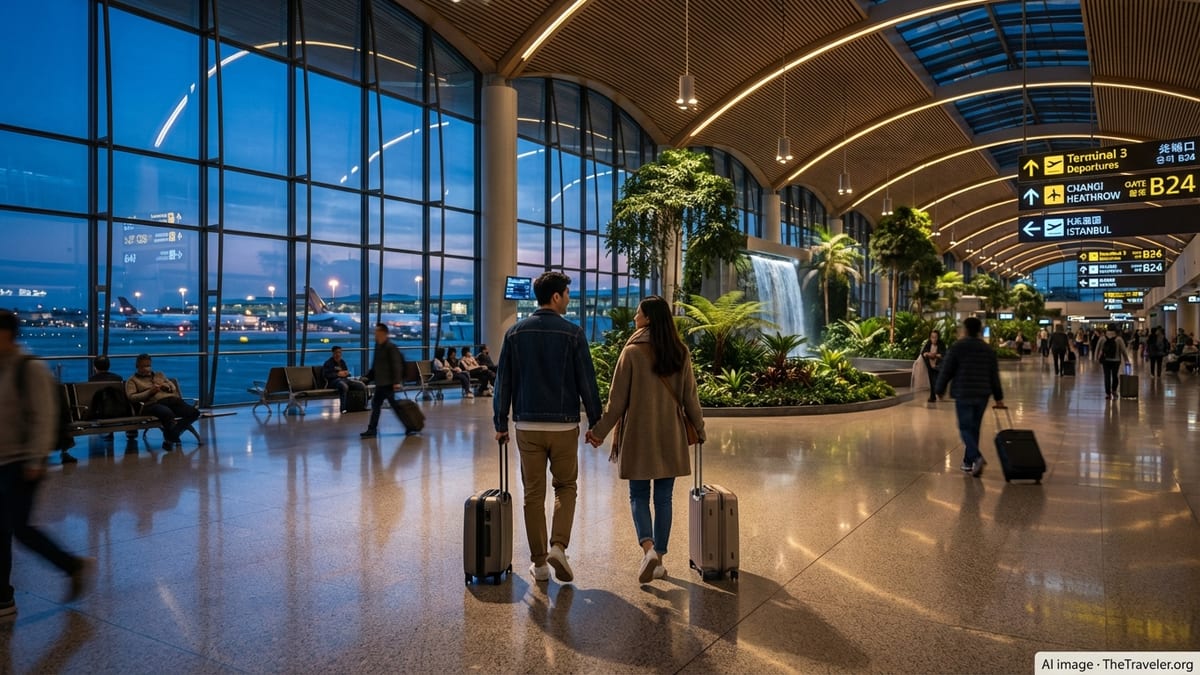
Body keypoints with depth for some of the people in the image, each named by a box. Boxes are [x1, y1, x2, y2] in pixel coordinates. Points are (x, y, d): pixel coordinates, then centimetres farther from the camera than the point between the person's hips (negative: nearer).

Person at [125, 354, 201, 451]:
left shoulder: (159, 375, 33)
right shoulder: (132, 380, 20)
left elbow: (173, 388, 28)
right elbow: (131, 397, 3)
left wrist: (166, 386, 5)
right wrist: (149, 392, -7)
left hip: (171, 400, 5)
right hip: (153, 404, -5)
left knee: (194, 412, -24)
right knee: (168, 414, -42)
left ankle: (171, 436, -20)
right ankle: (174, 438, -19)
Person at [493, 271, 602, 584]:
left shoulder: (516, 332, 3)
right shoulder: (573, 333, -5)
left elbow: (503, 381, 4)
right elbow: (587, 382, -4)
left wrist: (500, 423, 11)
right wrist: (595, 421, 5)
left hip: (527, 425, 2)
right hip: (564, 425, -2)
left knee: (533, 493, 9)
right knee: (566, 486, 15)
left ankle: (539, 563, 14)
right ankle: (558, 546, -2)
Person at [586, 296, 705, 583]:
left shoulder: (632, 352, -9)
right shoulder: (680, 353, 2)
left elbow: (618, 400, -8)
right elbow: (690, 397, 6)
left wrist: (601, 431, 0)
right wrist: (699, 429, 18)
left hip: (639, 435, -3)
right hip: (670, 436, 3)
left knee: (639, 495, 8)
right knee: (663, 498, 10)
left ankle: (648, 548, -12)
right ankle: (659, 560, 16)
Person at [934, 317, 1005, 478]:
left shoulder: (957, 347, -7)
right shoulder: (988, 349, 8)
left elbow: (946, 371, -7)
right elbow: (994, 375, 11)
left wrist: (940, 390, 5)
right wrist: (998, 397, 16)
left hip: (963, 394, -5)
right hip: (982, 394, 5)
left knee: (965, 427, -1)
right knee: (975, 427, 13)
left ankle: (976, 457, -23)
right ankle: (968, 462, 19)